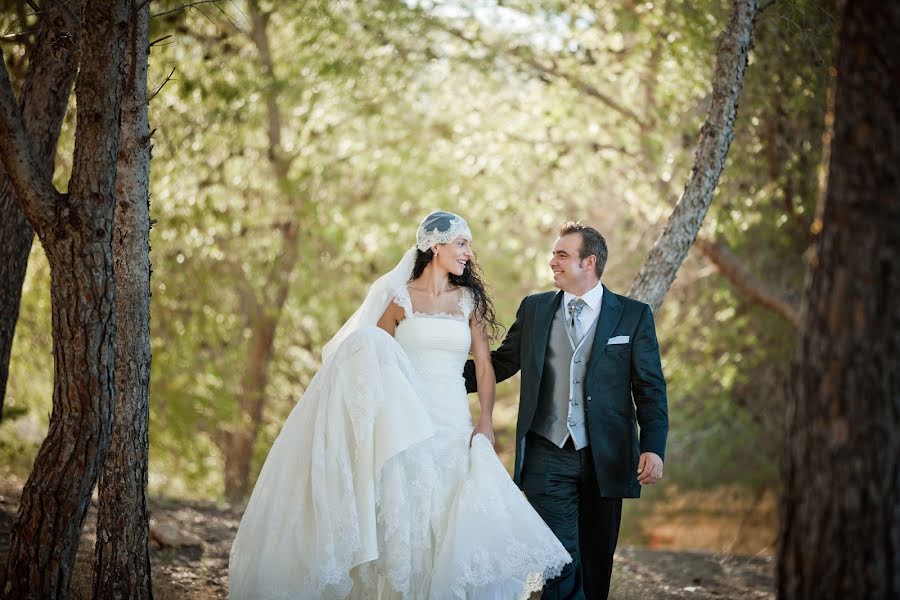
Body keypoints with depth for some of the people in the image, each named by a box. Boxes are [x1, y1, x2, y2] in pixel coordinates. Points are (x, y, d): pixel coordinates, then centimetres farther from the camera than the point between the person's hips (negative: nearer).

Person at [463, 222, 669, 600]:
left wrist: (653, 448, -12)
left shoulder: (633, 315, 3)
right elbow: (500, 364, 15)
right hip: (547, 458, 1)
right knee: (560, 563, -8)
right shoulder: (534, 309, 9)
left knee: (596, 565, 8)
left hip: (604, 459, -1)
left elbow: (650, 388, 0)